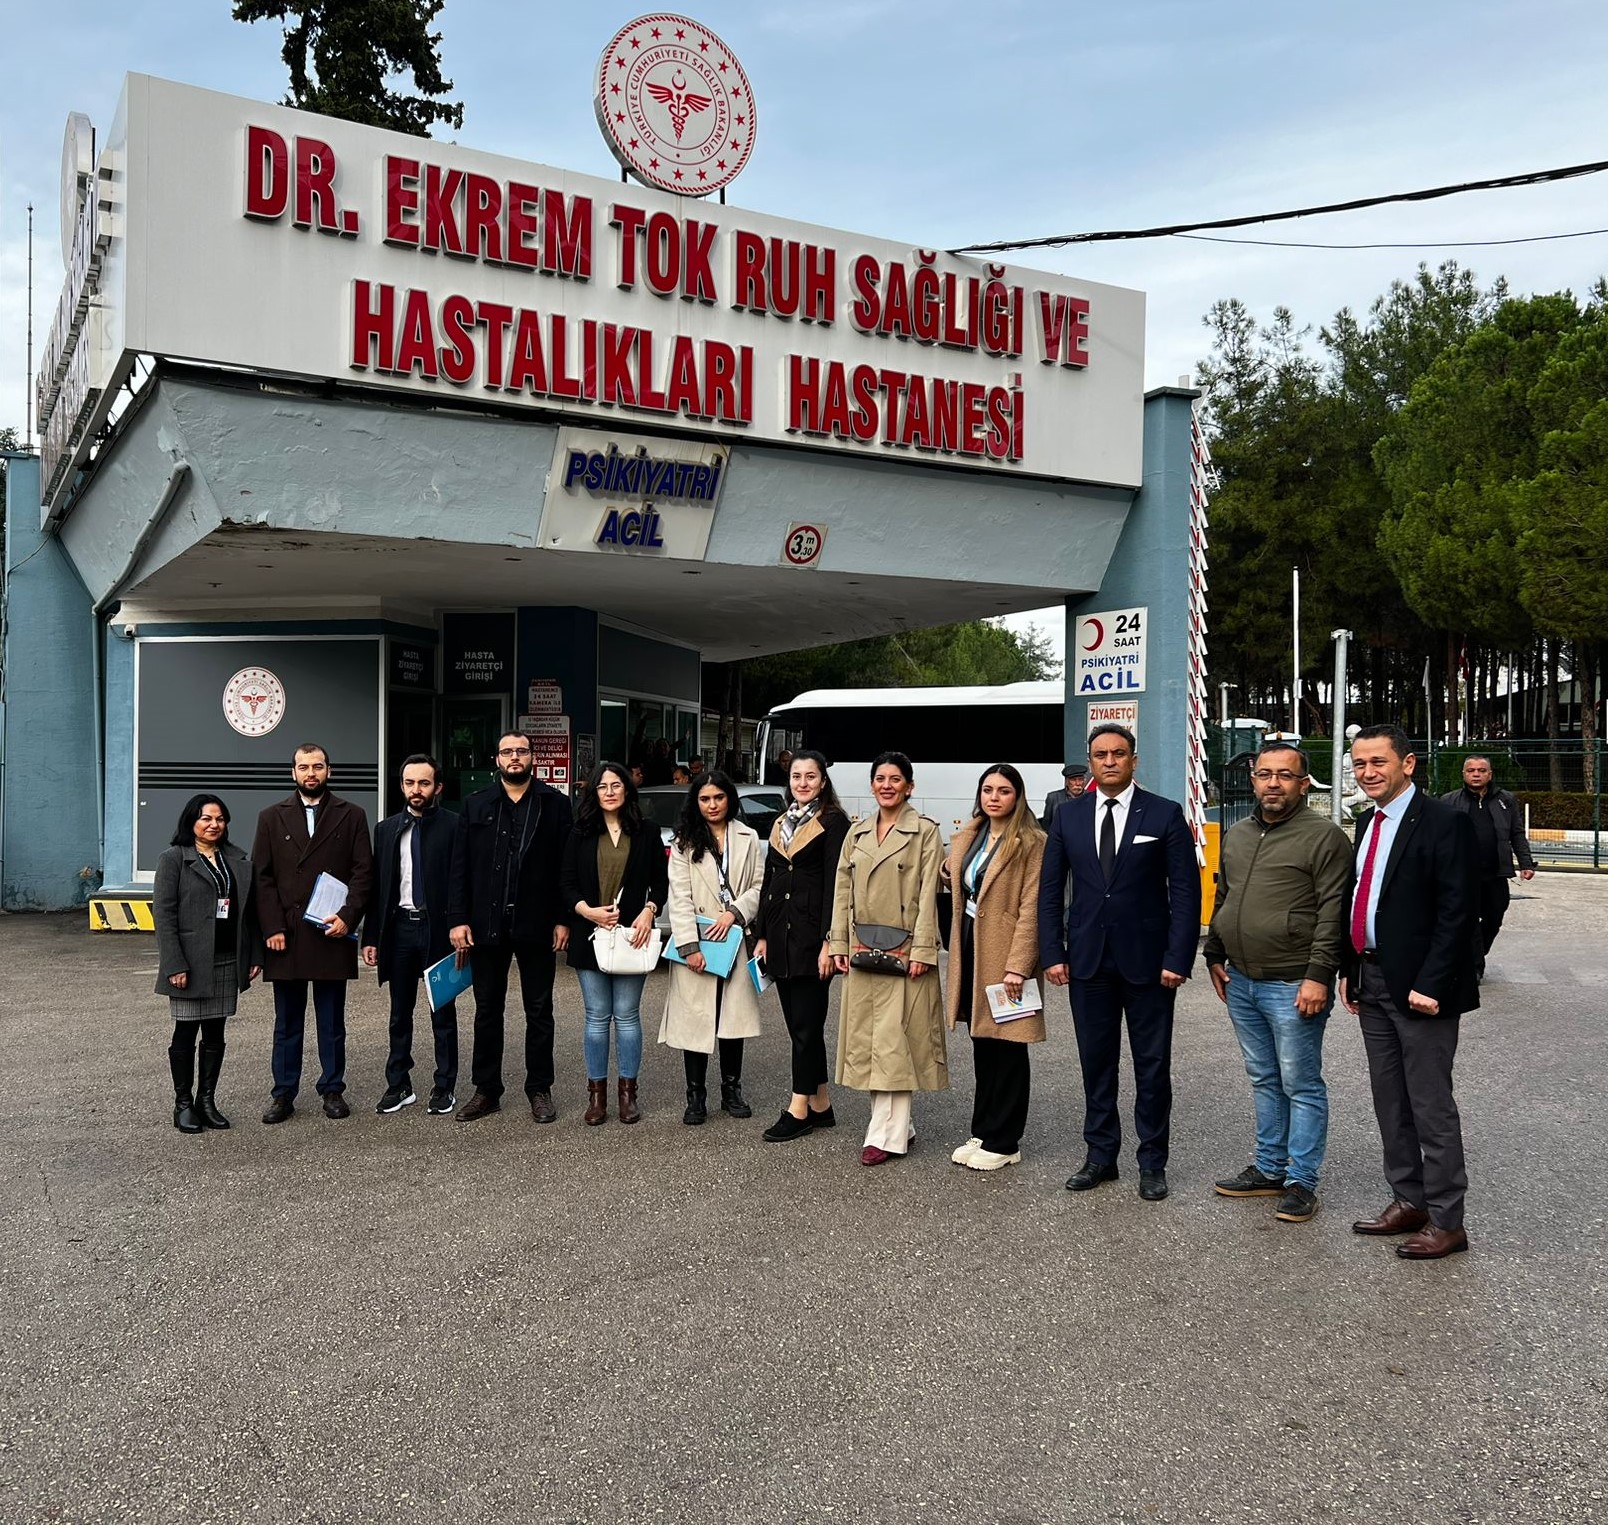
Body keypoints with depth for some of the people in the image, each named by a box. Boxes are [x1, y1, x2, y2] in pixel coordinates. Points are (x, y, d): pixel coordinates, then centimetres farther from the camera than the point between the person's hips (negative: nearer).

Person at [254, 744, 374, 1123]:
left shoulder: (351, 816, 6)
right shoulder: (272, 818, 9)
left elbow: (363, 872, 1)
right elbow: (263, 878, 4)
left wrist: (347, 917, -11)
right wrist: (273, 928, -5)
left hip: (332, 933, -1)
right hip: (286, 936, 1)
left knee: (332, 1021, 8)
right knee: (286, 1022, 9)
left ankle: (332, 1090, 17)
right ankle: (283, 1094, 16)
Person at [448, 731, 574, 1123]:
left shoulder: (554, 804, 1)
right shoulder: (476, 804, 6)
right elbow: (460, 867, 3)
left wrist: (563, 919, -8)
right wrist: (458, 919, -5)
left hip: (536, 925, -2)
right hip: (487, 925, 2)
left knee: (539, 1011, 8)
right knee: (487, 1010, 11)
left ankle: (539, 1090, 18)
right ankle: (486, 1090, 21)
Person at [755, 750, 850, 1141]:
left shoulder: (833, 822, -5)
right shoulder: (781, 823, 16)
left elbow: (835, 884, -12)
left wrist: (829, 940, -17)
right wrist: (762, 935, 12)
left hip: (812, 934, -7)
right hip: (780, 933, 7)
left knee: (806, 1024, -4)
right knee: (798, 1024, 10)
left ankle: (798, 1109, 3)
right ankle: (820, 1106, 18)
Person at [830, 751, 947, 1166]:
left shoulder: (924, 832, -2)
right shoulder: (857, 833, 13)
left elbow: (928, 894, -7)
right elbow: (843, 891, 12)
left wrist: (922, 949, -14)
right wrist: (839, 943, 4)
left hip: (903, 950, -6)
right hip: (862, 950, 6)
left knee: (894, 1037, -6)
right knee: (867, 1035, 7)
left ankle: (887, 1134, -2)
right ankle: (898, 1124, 19)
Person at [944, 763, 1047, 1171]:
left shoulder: (1032, 843, -9)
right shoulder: (966, 839, 13)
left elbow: (1031, 909, -15)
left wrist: (1017, 966, -20)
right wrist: (959, 949, 9)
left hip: (1006, 953, -7)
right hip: (971, 948, 7)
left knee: (1007, 1047, 1)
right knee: (982, 1044, 14)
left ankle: (1002, 1142, 9)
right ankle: (982, 1133, 23)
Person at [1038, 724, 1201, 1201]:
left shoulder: (1165, 815, -3)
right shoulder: (1068, 817, 6)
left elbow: (1185, 891, -5)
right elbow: (1050, 890, 8)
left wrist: (1178, 959, -11)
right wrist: (1052, 954, 0)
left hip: (1147, 961, -3)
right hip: (1087, 960, 3)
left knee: (1152, 1066, 6)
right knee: (1095, 1062, 10)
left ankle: (1152, 1162, 18)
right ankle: (1100, 1155, 23)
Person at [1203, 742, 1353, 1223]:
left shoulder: (1324, 837, -10)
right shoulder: (1237, 835, 12)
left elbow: (1333, 914, -15)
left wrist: (1319, 976, -19)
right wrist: (1215, 955, 17)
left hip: (1293, 986, -7)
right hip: (1241, 983, 7)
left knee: (1301, 1086, 2)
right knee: (1263, 1081, 17)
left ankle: (1301, 1181, 12)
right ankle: (1269, 1168, 28)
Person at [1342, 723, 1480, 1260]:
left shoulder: (1444, 822, -13)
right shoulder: (1367, 822, 12)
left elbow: (1458, 912, -17)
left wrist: (1430, 986, -20)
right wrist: (1350, 970, 13)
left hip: (1420, 988, -8)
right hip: (1372, 983, 8)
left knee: (1431, 1106, 0)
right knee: (1389, 1101, 15)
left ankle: (1446, 1221, 12)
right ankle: (1408, 1201, 27)